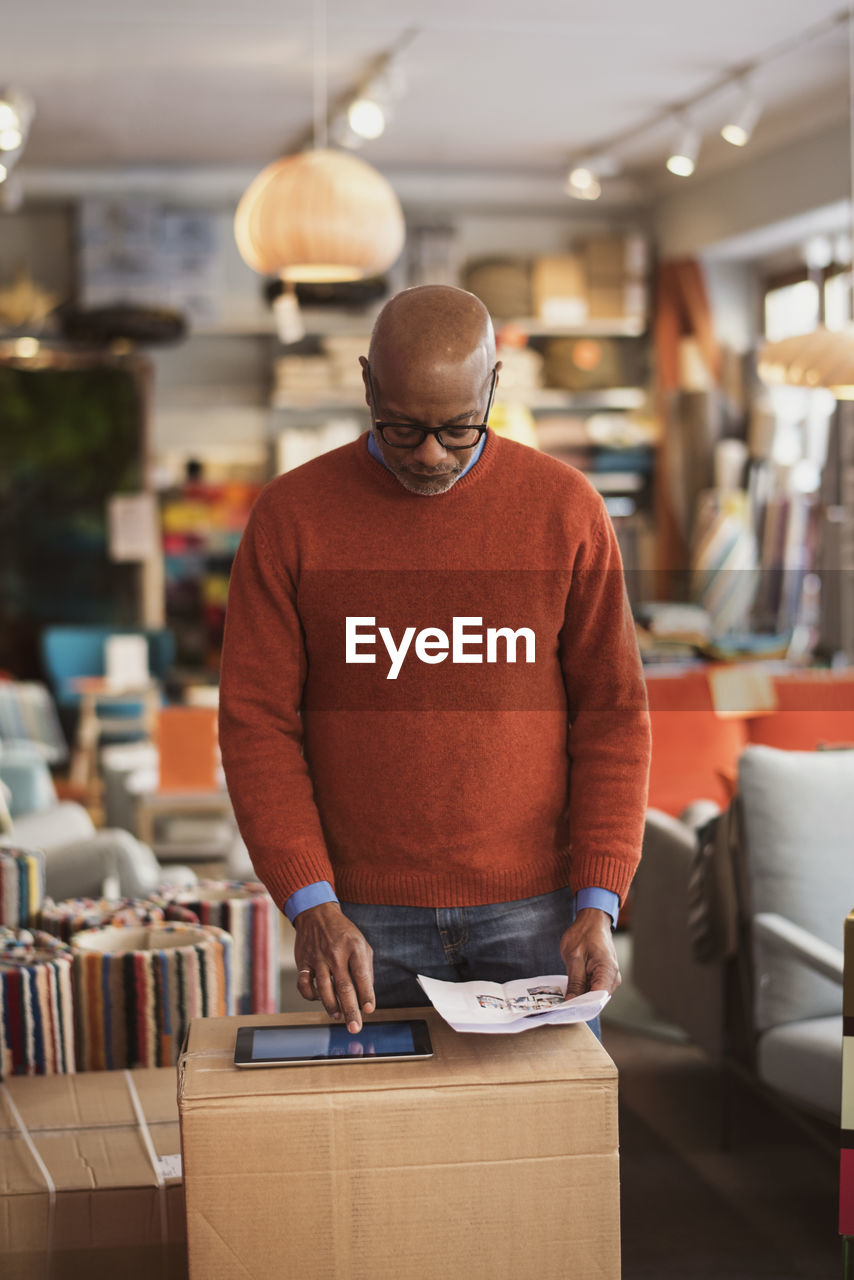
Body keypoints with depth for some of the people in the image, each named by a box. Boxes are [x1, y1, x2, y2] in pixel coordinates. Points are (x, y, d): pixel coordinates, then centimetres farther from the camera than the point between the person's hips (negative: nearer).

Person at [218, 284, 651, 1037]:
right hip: (363, 918, 0)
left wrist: (598, 905, -6)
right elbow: (256, 721, -2)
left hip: (534, 912, 1)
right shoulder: (291, 515, -2)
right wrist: (311, 905, -11)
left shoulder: (565, 507, 0)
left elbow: (613, 713, 2)